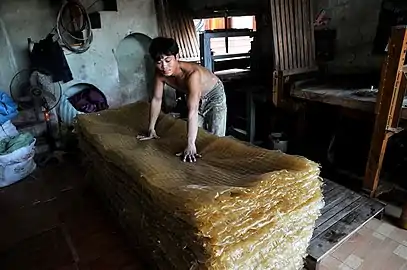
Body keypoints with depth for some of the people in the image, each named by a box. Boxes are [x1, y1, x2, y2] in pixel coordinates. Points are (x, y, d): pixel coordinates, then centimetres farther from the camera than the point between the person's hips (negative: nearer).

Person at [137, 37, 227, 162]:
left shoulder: (192, 73, -42)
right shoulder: (160, 73, -23)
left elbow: (192, 111, -50)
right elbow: (156, 100, -12)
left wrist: (190, 145, -54)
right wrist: (151, 129, -9)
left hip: (214, 96, -5)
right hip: (197, 98, 6)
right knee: (199, 136, 14)